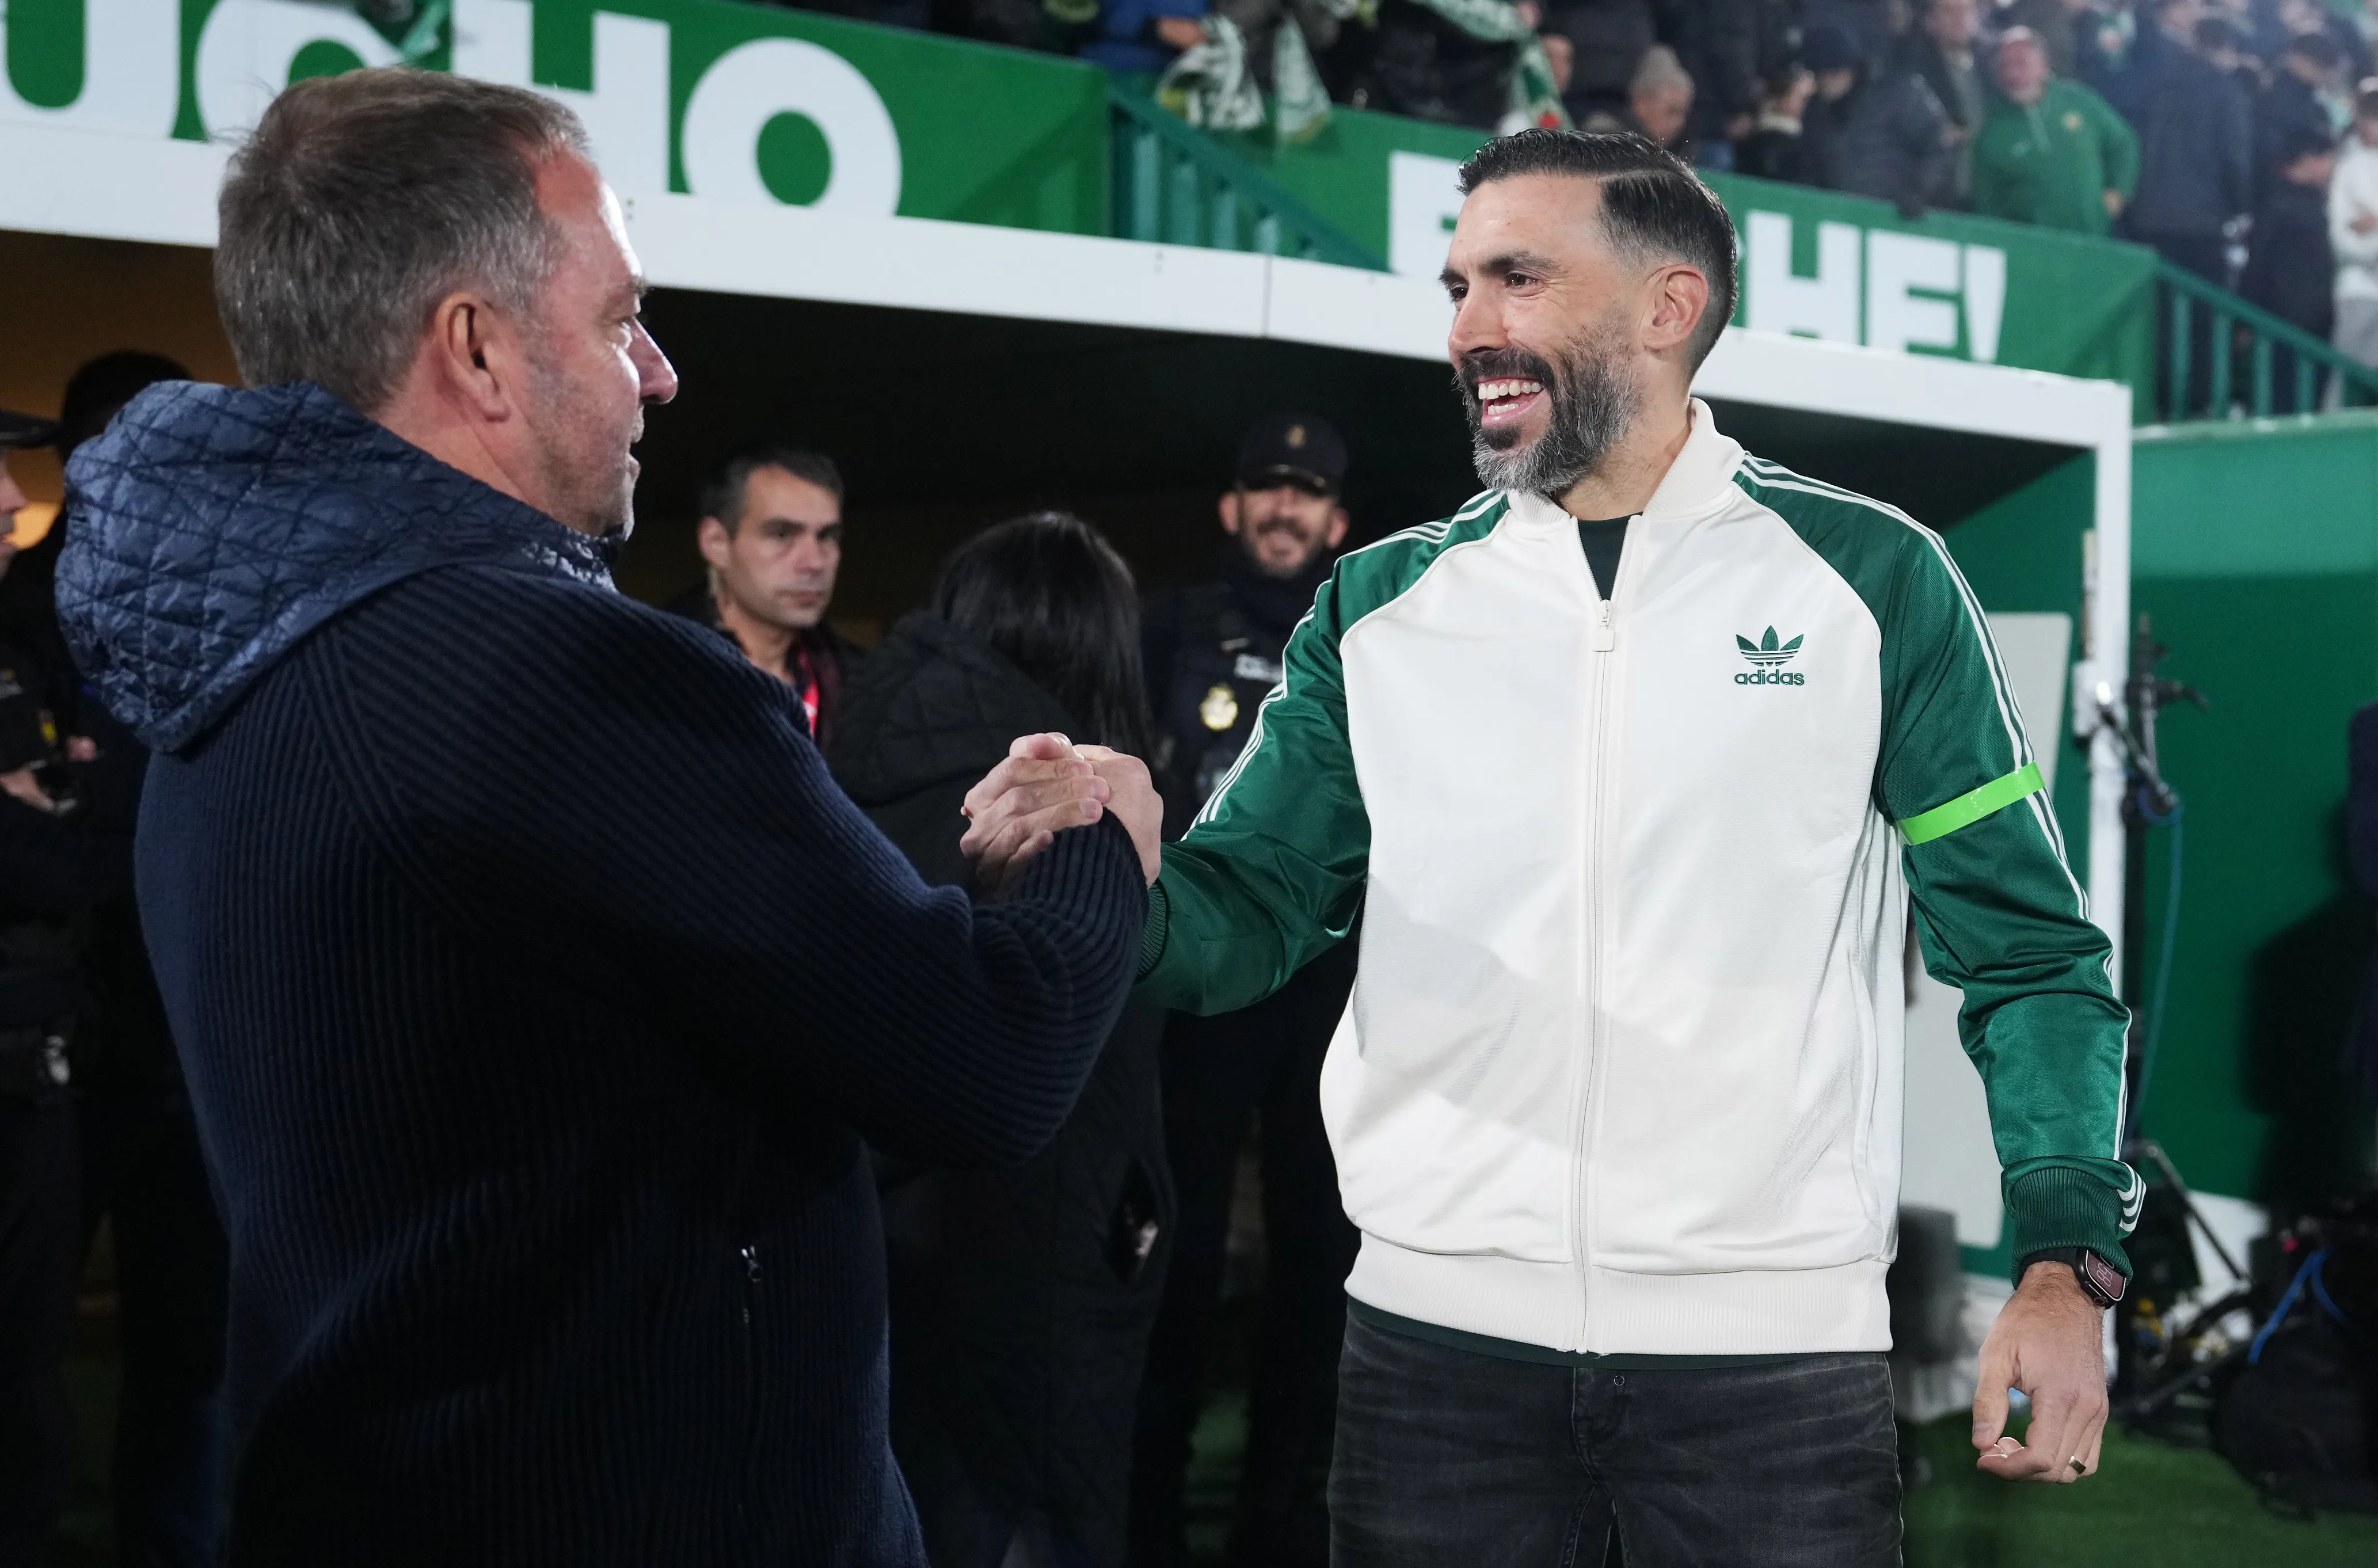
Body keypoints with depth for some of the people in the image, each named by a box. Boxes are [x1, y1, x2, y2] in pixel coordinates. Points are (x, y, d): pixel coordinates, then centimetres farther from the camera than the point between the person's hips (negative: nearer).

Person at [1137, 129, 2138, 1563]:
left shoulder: (1870, 581, 1)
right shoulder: (1381, 611, 8)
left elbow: (2024, 947, 2)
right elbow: (1247, 914, 6)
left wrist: (2065, 1264, -10)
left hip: (1775, 1339, -2)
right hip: (1437, 1334, 2)